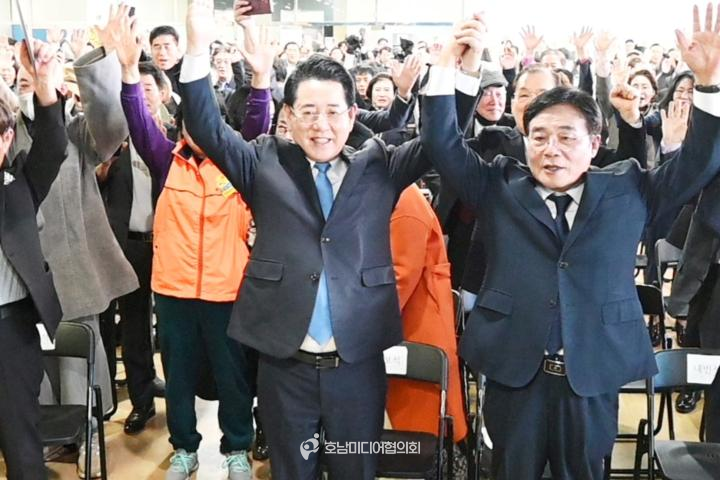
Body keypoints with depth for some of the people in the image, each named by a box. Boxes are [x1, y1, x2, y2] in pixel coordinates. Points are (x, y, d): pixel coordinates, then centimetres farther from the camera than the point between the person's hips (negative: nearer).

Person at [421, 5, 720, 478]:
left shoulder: (628, 189, 4)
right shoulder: (500, 187, 2)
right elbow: (444, 145, -4)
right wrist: (449, 64, -17)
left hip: (593, 375, 1)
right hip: (515, 371, 0)